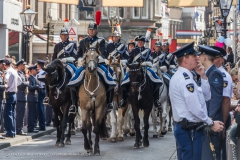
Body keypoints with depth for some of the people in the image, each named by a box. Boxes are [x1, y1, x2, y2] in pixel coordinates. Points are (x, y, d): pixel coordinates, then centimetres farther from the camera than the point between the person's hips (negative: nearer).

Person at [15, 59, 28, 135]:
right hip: (20, 97, -10)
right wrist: (27, 83, -8)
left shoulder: (21, 74, 18)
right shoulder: (18, 74, -13)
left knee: (20, 114, 13)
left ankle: (19, 129, 17)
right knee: (20, 114, -8)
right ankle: (18, 130, -7)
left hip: (22, 96, 10)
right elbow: (21, 84, -22)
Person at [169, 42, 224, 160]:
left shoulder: (180, 76, 17)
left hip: (182, 127, 11)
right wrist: (211, 124, -12)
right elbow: (195, 108, -22)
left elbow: (206, 97, 16)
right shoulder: (185, 78, -17)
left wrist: (203, 76, 6)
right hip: (191, 129, -11)